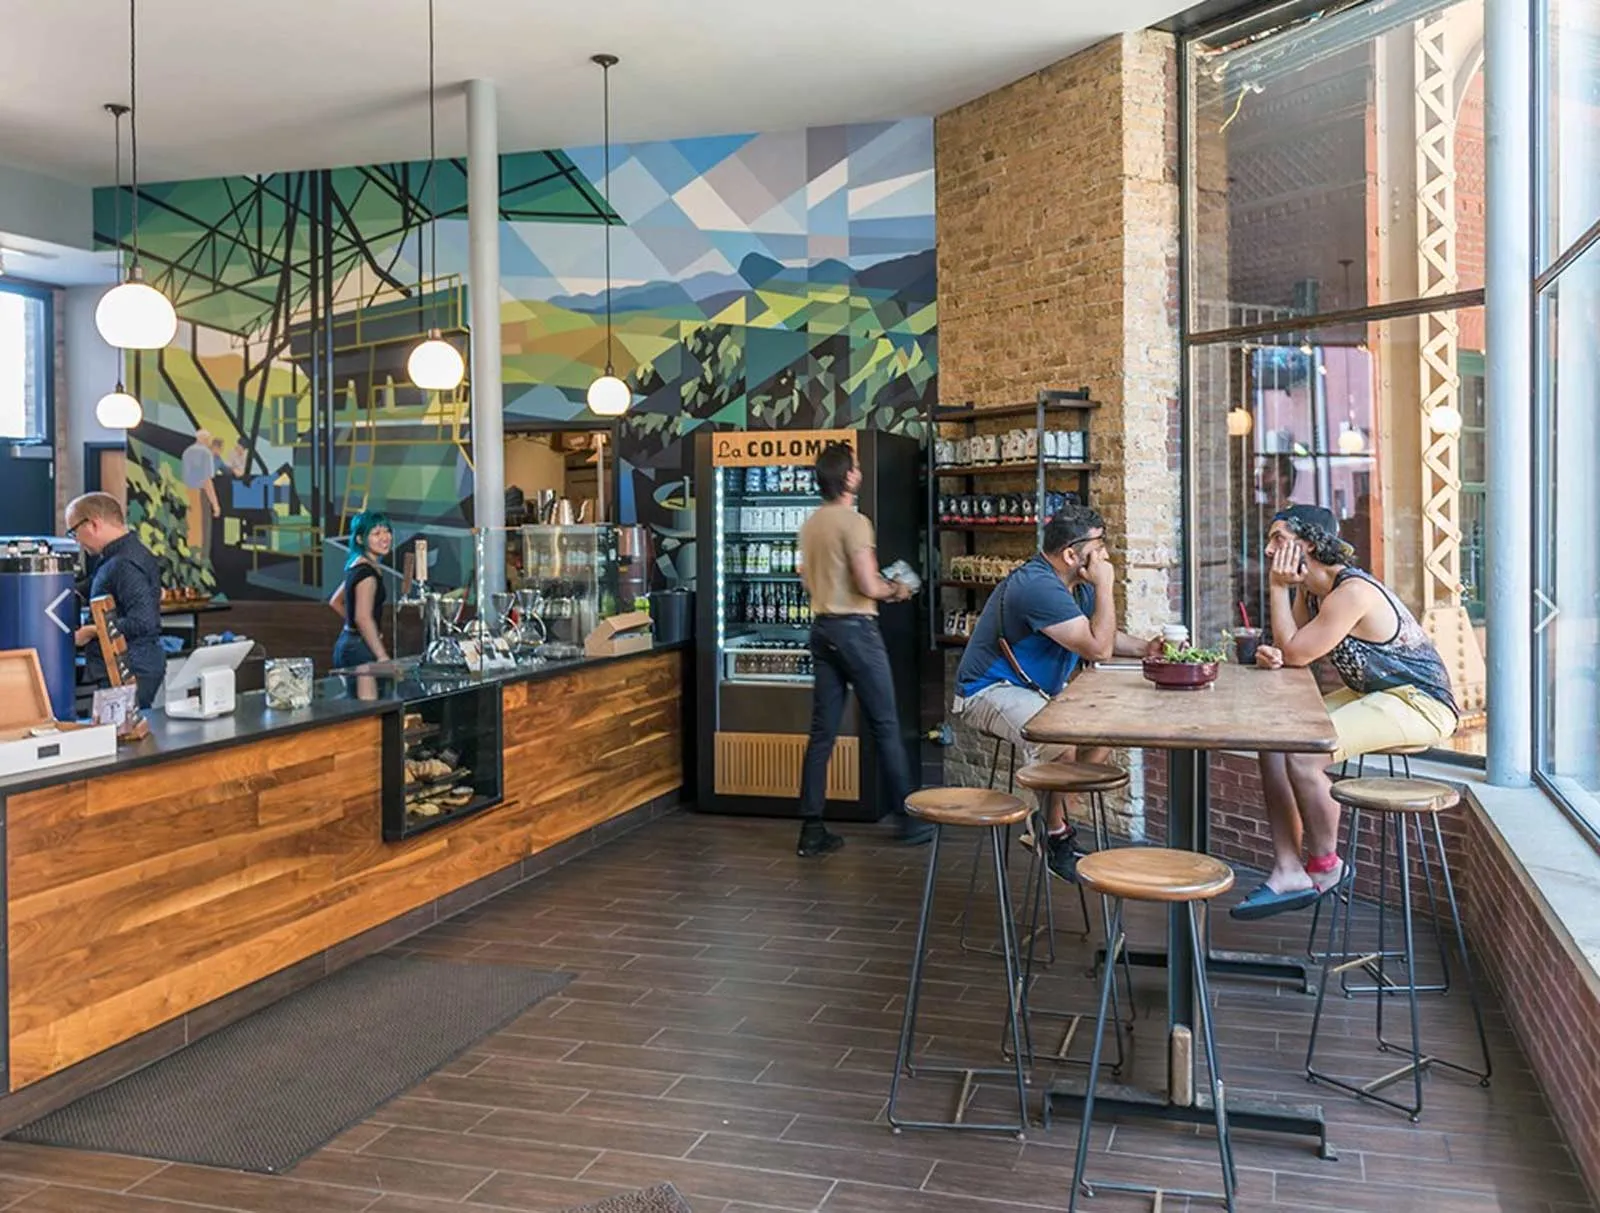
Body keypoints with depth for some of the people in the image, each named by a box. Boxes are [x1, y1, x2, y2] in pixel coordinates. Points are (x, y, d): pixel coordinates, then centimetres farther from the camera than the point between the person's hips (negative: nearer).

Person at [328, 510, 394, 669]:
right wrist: (382, 656, -25)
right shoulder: (367, 572, -15)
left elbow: (335, 601, 26)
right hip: (360, 647, -10)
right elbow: (363, 618, -23)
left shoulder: (356, 566, 14)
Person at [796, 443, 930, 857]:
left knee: (822, 732, 7)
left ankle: (812, 830, 7)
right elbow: (868, 586, -20)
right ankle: (910, 819, 12)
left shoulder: (810, 524, 11)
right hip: (855, 628, -7)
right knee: (885, 726, 3)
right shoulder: (854, 522, -14)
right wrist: (895, 590, 2)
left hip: (822, 628, 8)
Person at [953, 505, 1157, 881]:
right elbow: (1098, 648, -27)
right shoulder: (1039, 586, -27)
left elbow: (1104, 636, 19)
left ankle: (1053, 825, 5)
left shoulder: (1078, 585, 7)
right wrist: (1105, 586, -20)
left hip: (1038, 691, 11)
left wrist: (1145, 648, 0)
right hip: (989, 691, -11)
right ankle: (1057, 838, -11)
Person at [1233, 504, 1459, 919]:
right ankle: (1288, 873, -6)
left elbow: (1296, 653, -21)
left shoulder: (1352, 592, -24)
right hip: (1372, 695, 10)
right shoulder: (1309, 590, 7)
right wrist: (1270, 654, -20)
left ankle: (1324, 865, -1)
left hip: (1419, 702, -10)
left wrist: (1278, 588, -17)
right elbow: (1286, 651, 5)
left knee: (1304, 753, -26)